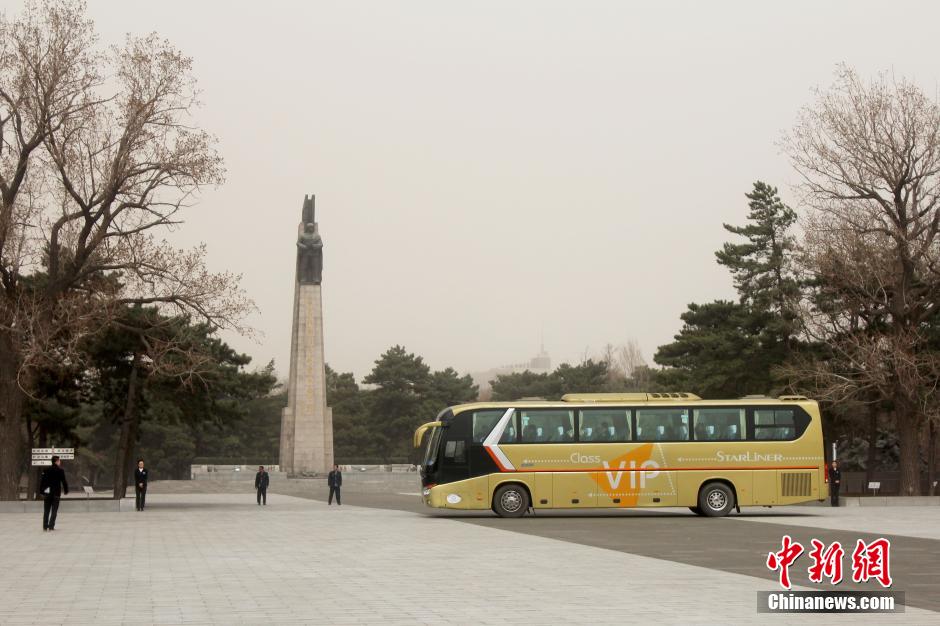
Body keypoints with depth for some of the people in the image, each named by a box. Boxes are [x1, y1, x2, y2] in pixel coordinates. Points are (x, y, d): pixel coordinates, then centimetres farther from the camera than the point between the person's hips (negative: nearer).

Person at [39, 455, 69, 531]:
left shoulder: (46, 470, 4)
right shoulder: (60, 471, -6)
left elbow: (42, 481, 3)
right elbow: (64, 481, -4)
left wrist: (41, 491, 9)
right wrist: (66, 490, 7)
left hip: (47, 493, 3)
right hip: (56, 493, -3)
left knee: (46, 511, 9)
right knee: (54, 510, 2)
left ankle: (45, 527, 7)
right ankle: (51, 526, -5)